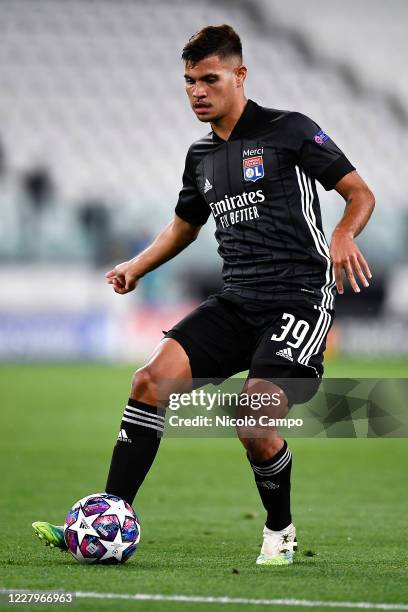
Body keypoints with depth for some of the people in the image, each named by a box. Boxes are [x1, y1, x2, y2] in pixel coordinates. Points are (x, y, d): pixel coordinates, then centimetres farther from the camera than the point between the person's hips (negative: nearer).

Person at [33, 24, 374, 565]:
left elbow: (360, 193, -2)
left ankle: (281, 533, 6)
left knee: (254, 423, -21)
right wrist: (138, 266, 16)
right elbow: (184, 225, 32)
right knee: (153, 379, -14)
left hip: (301, 298, -6)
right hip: (237, 301, 6)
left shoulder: (289, 130, -4)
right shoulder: (201, 156, 16)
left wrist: (343, 236, -23)